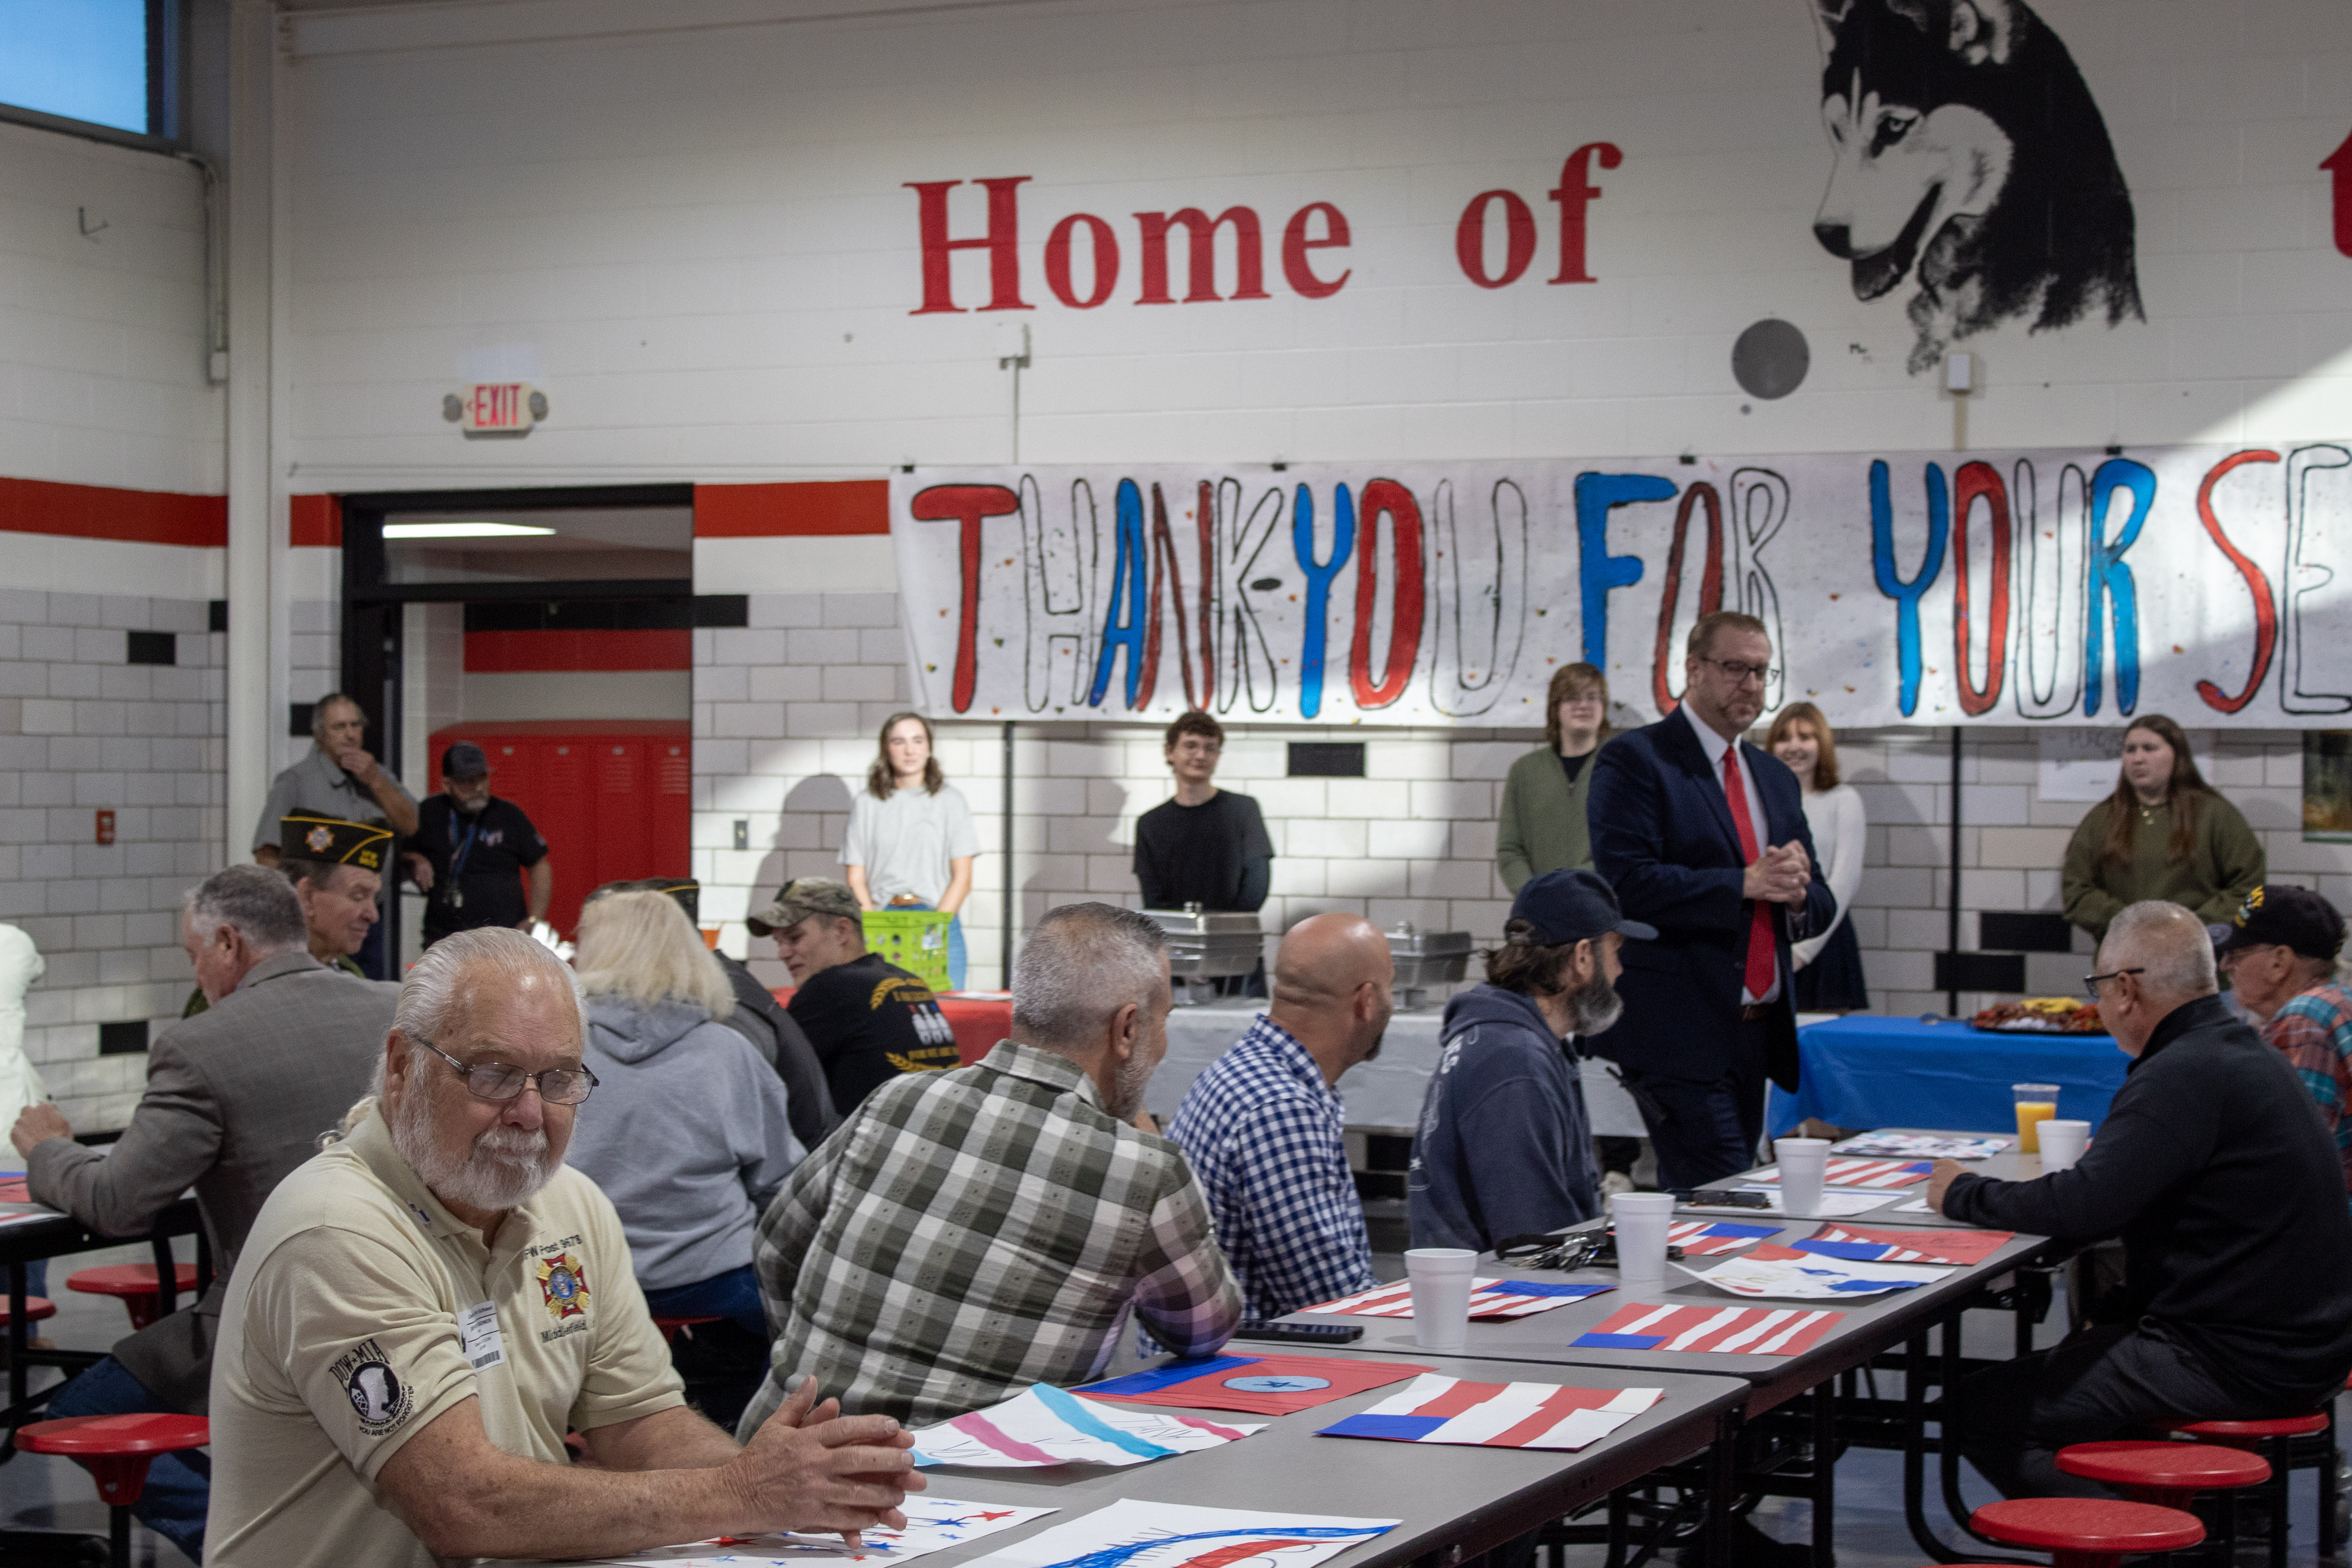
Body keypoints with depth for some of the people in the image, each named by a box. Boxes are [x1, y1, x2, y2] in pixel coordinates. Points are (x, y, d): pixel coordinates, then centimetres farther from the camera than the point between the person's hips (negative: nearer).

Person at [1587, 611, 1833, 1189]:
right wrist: (1745, 885, -18)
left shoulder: (1776, 778, 19)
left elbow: (1819, 907, 18)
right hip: (1680, 1033, -7)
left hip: (1759, 1033, 7)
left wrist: (1795, 893, -7)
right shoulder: (1635, 760, -4)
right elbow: (1627, 882, -17)